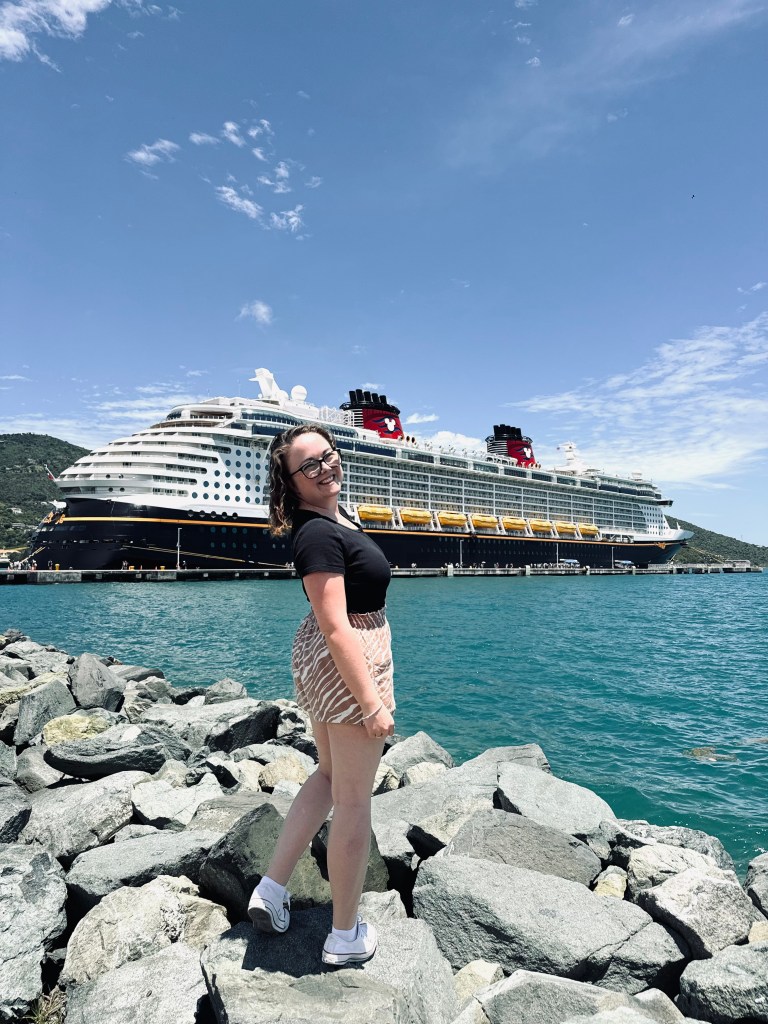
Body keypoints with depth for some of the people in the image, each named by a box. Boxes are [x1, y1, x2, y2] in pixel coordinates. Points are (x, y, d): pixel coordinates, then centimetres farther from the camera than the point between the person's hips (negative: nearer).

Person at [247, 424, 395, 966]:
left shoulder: (334, 515, 7)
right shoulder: (320, 535, -23)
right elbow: (336, 628, -26)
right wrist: (371, 702, -25)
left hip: (321, 660, 10)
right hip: (349, 662, -10)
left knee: (330, 774, 25)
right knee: (354, 799, 5)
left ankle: (272, 887, 33)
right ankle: (346, 936, 23)